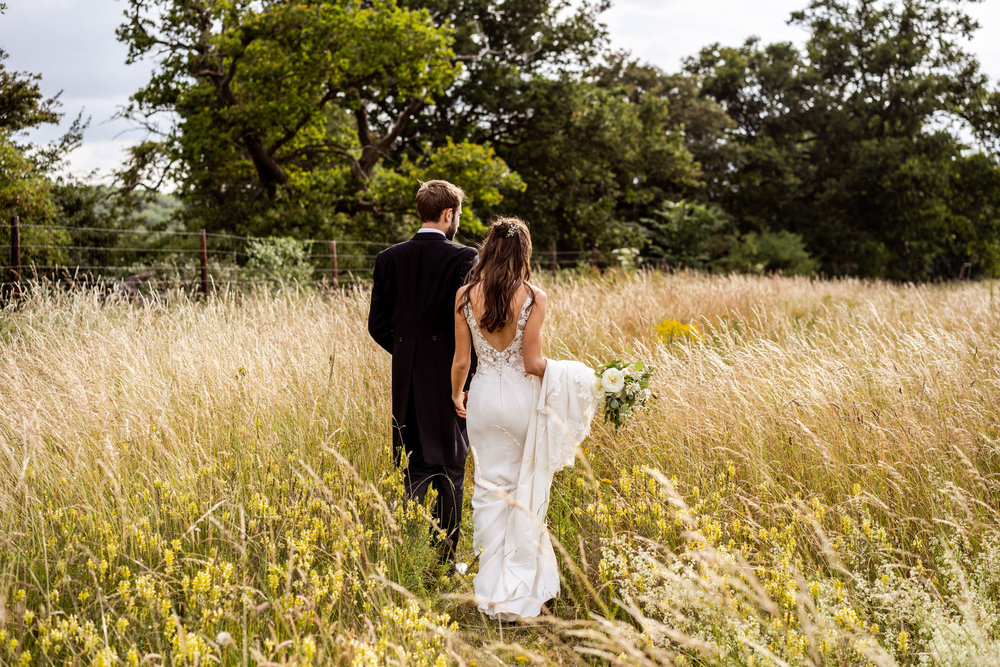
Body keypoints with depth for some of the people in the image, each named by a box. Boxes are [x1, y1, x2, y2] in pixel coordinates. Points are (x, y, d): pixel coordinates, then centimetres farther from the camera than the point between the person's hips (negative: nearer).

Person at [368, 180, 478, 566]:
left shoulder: (389, 259, 3)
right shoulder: (463, 258, -10)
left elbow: (377, 324, 4)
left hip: (406, 378, 4)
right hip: (449, 376, -3)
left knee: (413, 466, 13)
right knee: (450, 466, 8)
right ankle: (445, 558, 12)